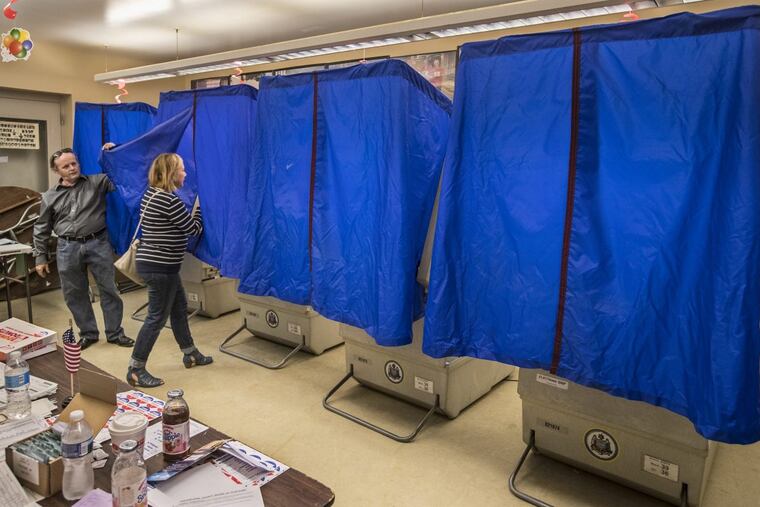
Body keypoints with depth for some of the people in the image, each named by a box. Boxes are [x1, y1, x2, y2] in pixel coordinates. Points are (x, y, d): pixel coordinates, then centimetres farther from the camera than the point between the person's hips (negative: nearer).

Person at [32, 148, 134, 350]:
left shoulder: (98, 182, 2)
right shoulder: (50, 197, 7)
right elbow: (42, 229, 12)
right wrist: (40, 257, 10)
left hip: (98, 244, -2)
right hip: (67, 248, 2)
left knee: (109, 289, 4)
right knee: (74, 294, 9)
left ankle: (115, 333, 17)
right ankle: (88, 333, 25)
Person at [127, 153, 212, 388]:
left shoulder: (151, 194, 10)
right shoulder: (169, 200, -21)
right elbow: (194, 229, -11)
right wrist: (200, 206, 2)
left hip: (154, 263, 10)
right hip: (160, 267, -10)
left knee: (179, 308, 20)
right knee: (157, 317, -1)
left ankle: (190, 355, 35)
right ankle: (135, 370, 9)